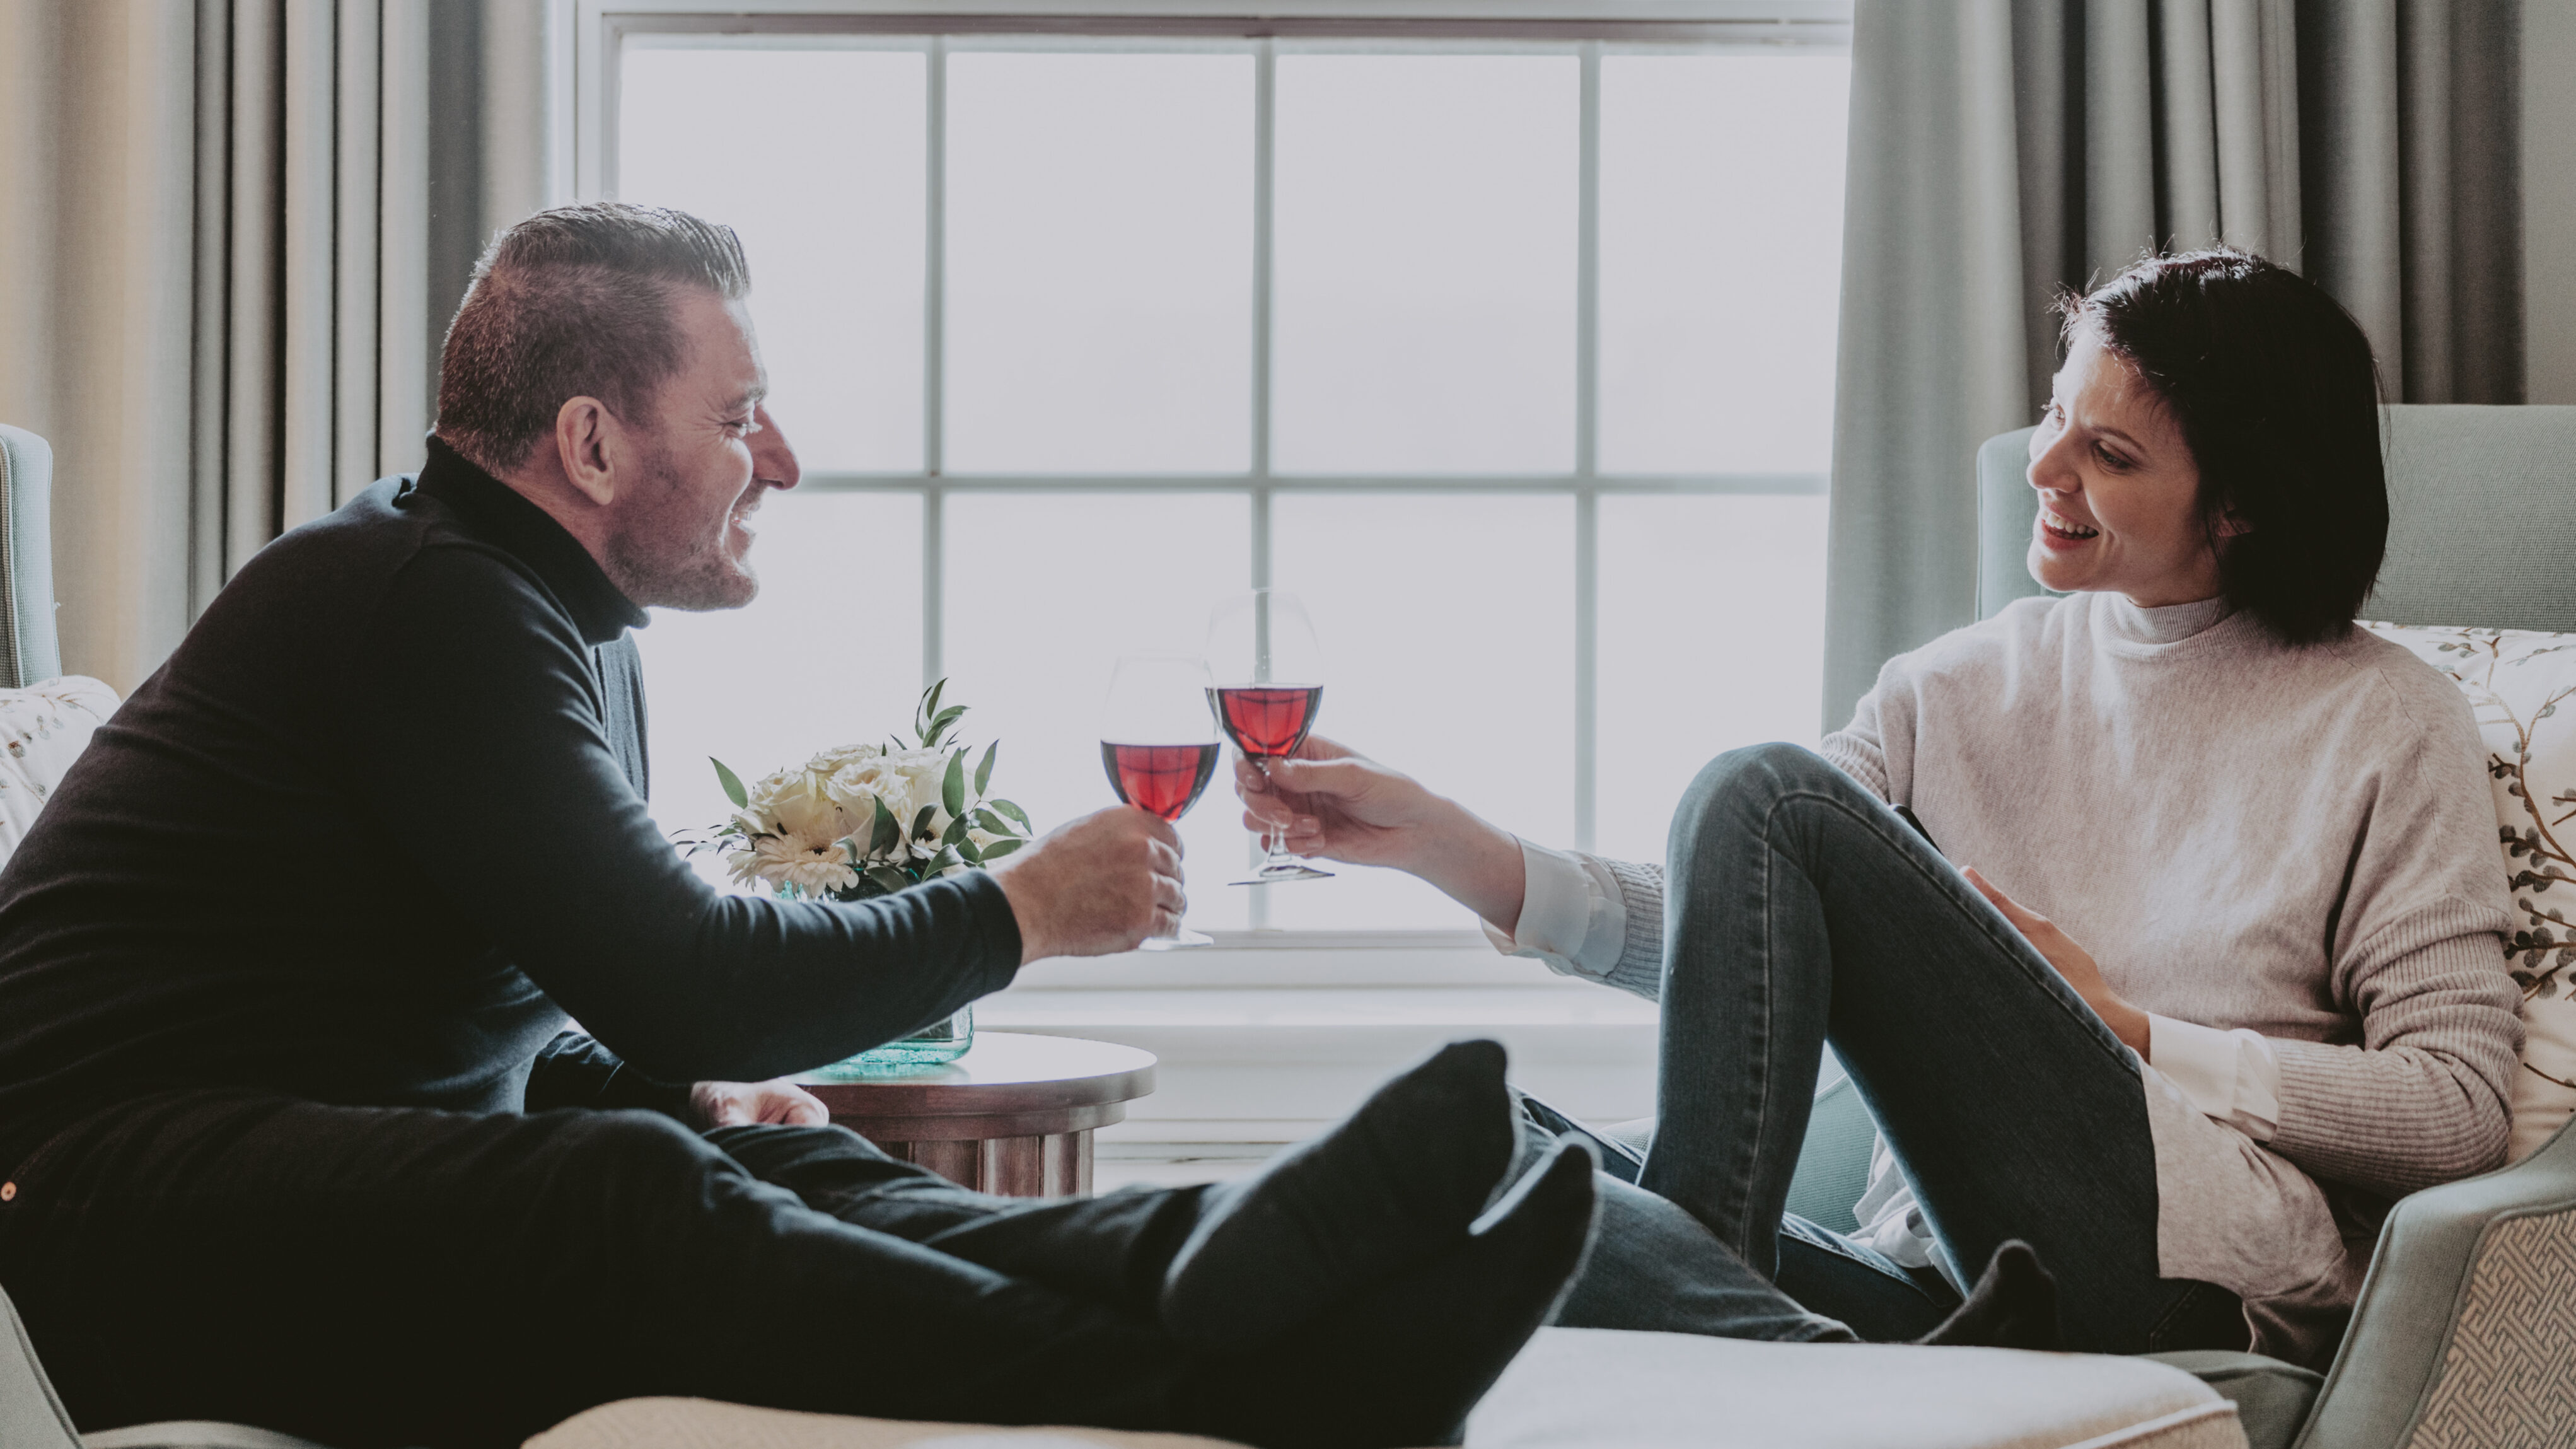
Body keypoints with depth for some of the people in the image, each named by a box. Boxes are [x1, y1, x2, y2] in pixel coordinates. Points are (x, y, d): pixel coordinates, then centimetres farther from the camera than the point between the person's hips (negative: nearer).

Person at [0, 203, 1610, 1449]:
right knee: (627, 1198, -35)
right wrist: (1020, 910, -3)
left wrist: (688, 1098, 6)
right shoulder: (434, 604, -12)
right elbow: (688, 989, -16)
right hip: (132, 1184, -9)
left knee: (780, 1180, -18)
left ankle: (1200, 1259, -45)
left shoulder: (575, 633, 22)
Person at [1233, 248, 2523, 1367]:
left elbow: (2460, 1106, 0)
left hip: (2183, 1266, -4)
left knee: (1764, 796, -18)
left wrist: (2128, 1032, -3)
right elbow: (1711, 932, 9)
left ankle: (1698, 1270, -16)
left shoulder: (2389, 729, 7)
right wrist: (1438, 840, -5)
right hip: (1928, 1272, 4)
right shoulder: (1962, 690, 19)